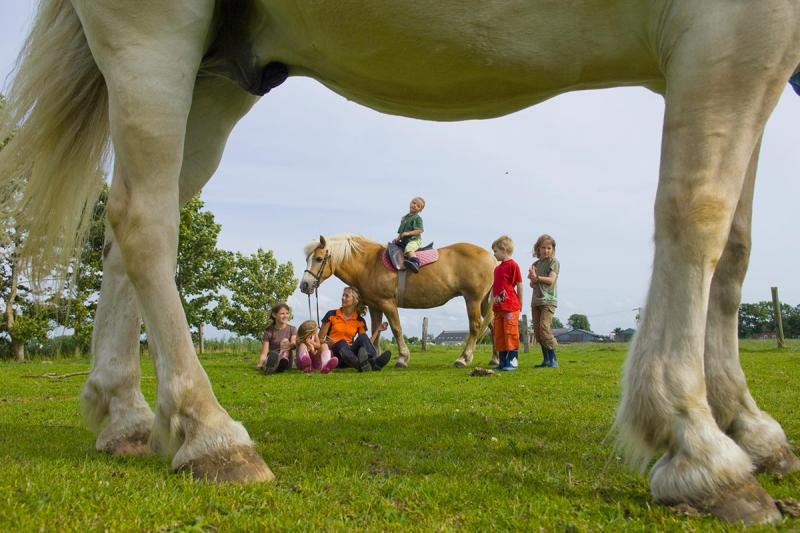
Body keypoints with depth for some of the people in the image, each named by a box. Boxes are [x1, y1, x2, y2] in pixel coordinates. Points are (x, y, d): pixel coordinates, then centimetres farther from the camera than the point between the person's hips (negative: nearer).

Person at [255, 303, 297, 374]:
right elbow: (264, 352, -8)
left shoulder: (292, 329, 7)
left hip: (286, 359, 0)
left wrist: (290, 345, -38)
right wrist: (260, 364, -29)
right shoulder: (268, 331, 1)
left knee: (285, 351, -34)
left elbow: (294, 343, -14)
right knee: (273, 354, -36)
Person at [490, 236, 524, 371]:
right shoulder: (497, 268, 16)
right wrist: (492, 303, 14)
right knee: (499, 335, 9)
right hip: (498, 307, 9)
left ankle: (513, 361, 0)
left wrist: (520, 304, -5)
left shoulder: (513, 265, -8)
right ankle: (503, 362, 15)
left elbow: (519, 285, -7)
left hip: (510, 306, -9)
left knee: (511, 333, -6)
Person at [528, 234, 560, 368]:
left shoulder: (554, 262, 0)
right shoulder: (536, 264, 17)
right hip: (535, 301, 7)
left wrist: (536, 277, -15)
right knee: (537, 332, 4)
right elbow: (532, 285, 12)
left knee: (544, 329, -18)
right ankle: (546, 359, 12)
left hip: (548, 300, -6)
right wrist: (532, 279, -8)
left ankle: (553, 359, -11)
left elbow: (551, 280, -12)